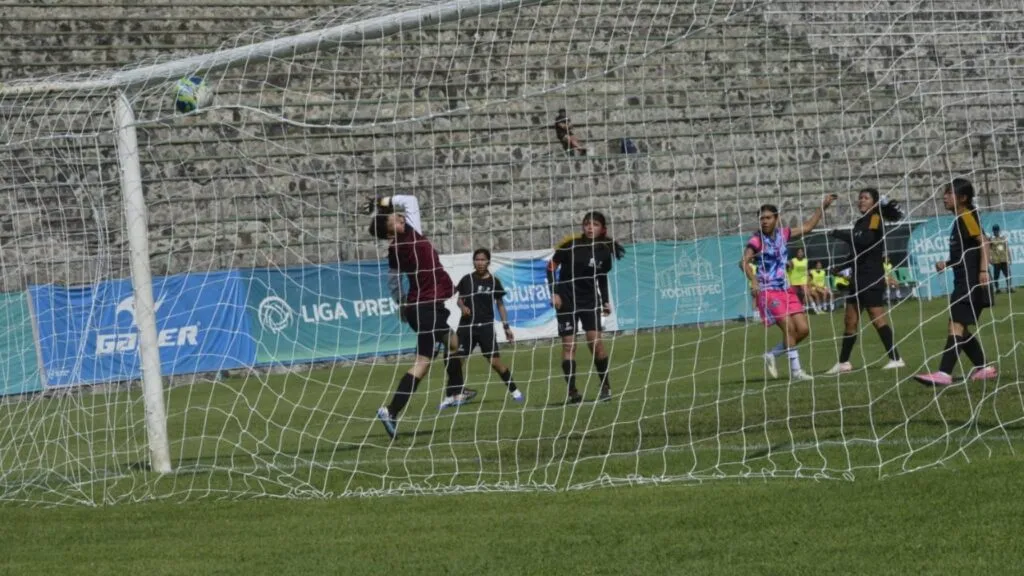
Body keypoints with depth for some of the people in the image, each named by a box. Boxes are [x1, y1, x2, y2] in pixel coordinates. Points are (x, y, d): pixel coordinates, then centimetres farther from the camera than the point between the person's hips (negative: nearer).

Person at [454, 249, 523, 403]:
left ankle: (514, 390, 10)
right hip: (466, 326, 1)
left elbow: (500, 305, 7)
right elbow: (460, 299, 12)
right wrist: (462, 307, -11)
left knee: (495, 362, -6)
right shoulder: (467, 280, 1)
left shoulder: (494, 281, 0)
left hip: (486, 326, -1)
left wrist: (506, 326, 4)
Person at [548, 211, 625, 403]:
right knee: (568, 344, -4)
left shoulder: (605, 251, -1)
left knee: (595, 340, -12)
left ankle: (605, 386, 2)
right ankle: (572, 392, -1)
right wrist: (554, 292, -10)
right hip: (566, 300, -2)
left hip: (590, 300, 2)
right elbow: (551, 267, -3)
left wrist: (606, 301, 7)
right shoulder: (570, 245, -11)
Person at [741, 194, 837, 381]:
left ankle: (772, 355, 18)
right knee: (789, 327, -16)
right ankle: (795, 370, -7)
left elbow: (807, 226, 22)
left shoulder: (783, 234, 9)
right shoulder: (757, 241, -10)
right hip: (768, 292, -7)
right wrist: (754, 281, -38)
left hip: (786, 290, 7)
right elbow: (744, 262, -23)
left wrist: (823, 207, 21)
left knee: (803, 329, 1)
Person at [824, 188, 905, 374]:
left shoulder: (875, 219, -8)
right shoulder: (860, 222, 16)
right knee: (851, 321, 10)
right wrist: (839, 267, 17)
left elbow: (865, 240, -26)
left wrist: (841, 234, -20)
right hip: (859, 277, 9)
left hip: (872, 277, -9)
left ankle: (895, 358, -8)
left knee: (877, 318, -11)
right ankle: (843, 362, 15)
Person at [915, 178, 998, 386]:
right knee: (961, 329, 12)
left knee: (956, 325, -18)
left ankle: (944, 373, -27)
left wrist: (983, 270, -26)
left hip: (971, 281, -10)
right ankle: (984, 369, 20)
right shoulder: (959, 221, 18)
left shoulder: (967, 217, -9)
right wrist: (947, 264, 16)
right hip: (962, 281, 10)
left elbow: (983, 242, -18)